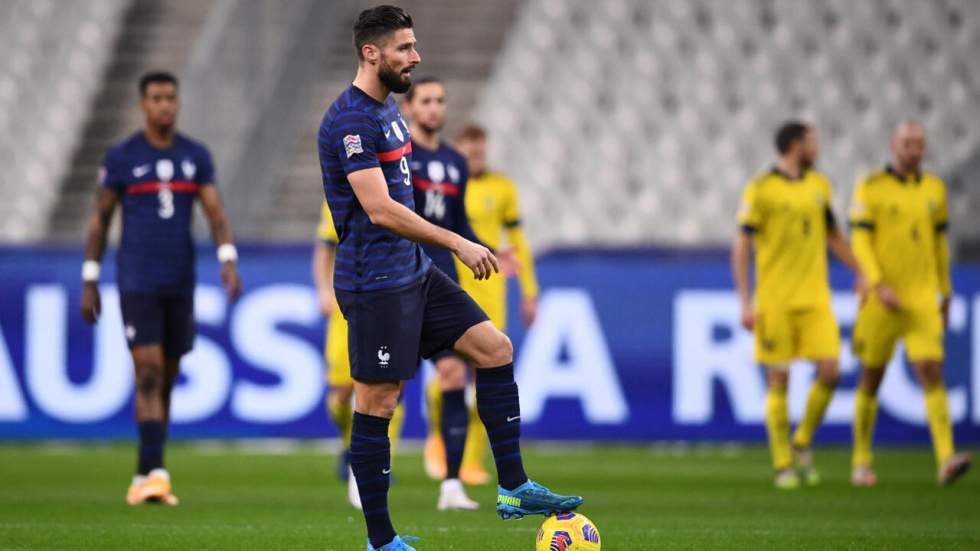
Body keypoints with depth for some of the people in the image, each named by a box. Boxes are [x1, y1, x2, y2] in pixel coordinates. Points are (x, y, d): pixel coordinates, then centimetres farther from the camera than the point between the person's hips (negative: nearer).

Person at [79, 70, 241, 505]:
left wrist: (228, 262, -16)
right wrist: (89, 282, 2)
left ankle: (143, 476, 19)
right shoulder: (121, 157, -2)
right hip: (136, 284, -4)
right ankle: (156, 472, -20)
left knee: (166, 381, 9)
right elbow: (99, 220, 3)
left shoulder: (196, 156, 7)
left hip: (180, 283, 4)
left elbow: (216, 214, 0)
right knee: (148, 374, -15)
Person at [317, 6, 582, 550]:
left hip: (414, 272, 10)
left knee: (495, 348, 4)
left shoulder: (388, 108, 13)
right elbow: (380, 210, -26)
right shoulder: (351, 119, -18)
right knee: (377, 403, -4)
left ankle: (512, 488, 7)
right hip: (375, 281, -10)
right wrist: (457, 243, -24)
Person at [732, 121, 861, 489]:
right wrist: (746, 303, -12)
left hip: (815, 299, 5)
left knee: (829, 372, -7)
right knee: (779, 380, -2)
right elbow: (741, 248, -6)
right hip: (775, 302, -5)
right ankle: (783, 465, 7)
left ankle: (803, 444, 15)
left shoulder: (819, 185, 12)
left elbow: (834, 237, 24)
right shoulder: (760, 190, -6)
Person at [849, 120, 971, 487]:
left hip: (922, 301, 2)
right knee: (872, 378, 8)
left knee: (932, 372, -13)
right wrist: (878, 285, -24)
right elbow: (860, 242, -12)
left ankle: (946, 461, -23)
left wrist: (945, 295, 18)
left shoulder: (933, 189, 8)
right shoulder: (870, 188, -5)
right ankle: (861, 463, 22)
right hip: (882, 301, -2)